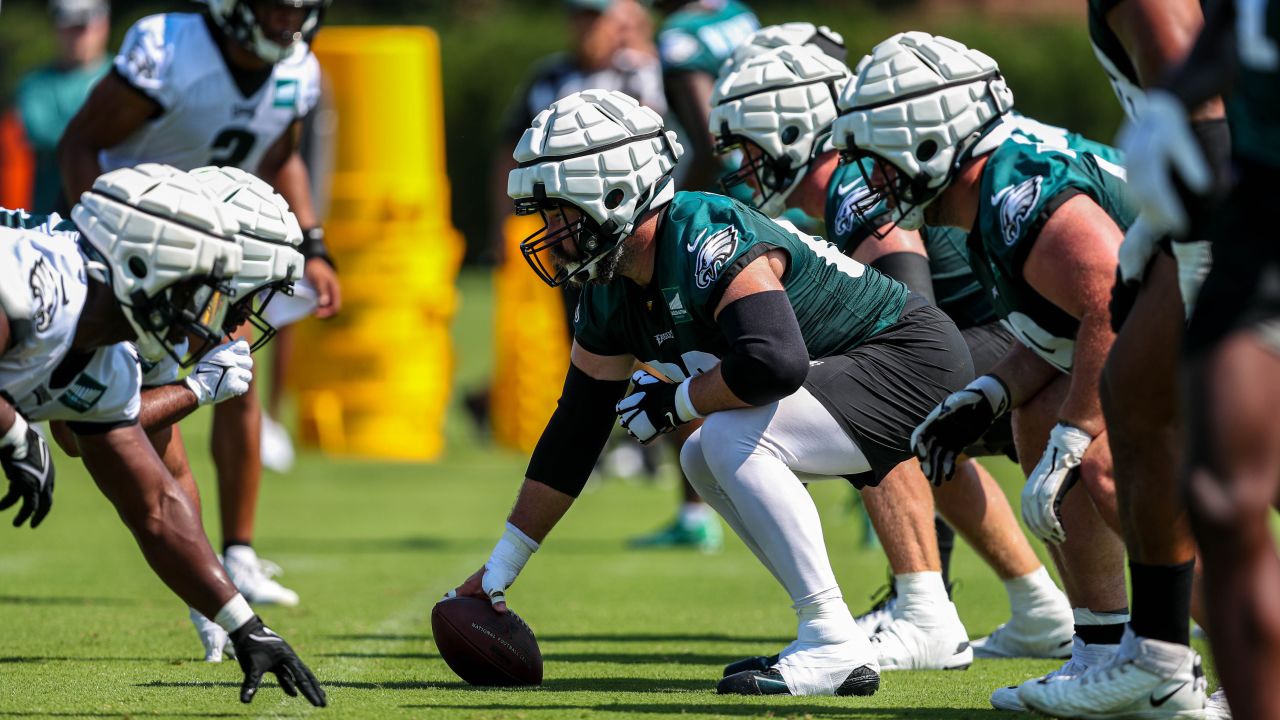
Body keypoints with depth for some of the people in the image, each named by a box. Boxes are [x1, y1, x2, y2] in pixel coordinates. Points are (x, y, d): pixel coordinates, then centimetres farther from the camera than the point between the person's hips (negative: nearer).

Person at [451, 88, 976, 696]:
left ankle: (835, 646, -21)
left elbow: (774, 364, -40)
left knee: (733, 436, -24)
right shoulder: (610, 297, 4)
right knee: (705, 459, 14)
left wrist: (671, 401, -21)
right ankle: (825, 635, 10)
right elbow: (575, 433, 12)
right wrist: (496, 573, 15)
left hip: (915, 358, -10)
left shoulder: (707, 241, -26)